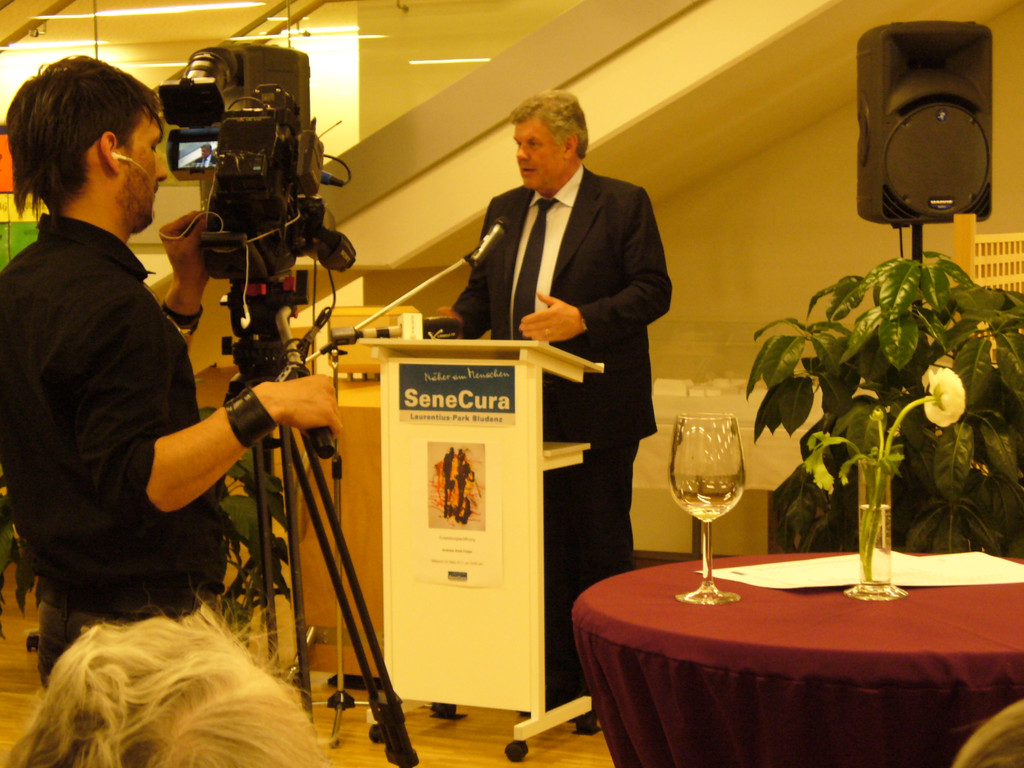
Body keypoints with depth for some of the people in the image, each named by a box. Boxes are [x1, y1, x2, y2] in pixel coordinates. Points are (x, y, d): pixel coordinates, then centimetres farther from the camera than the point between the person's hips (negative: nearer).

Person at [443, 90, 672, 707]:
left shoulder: (623, 205, -1)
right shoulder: (504, 211, 16)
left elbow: (652, 290, -8)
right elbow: (482, 292, 18)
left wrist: (583, 319, -21)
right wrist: (452, 323, -3)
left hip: (596, 409, -5)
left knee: (601, 547, 2)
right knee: (542, 548, 9)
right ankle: (556, 678, 17)